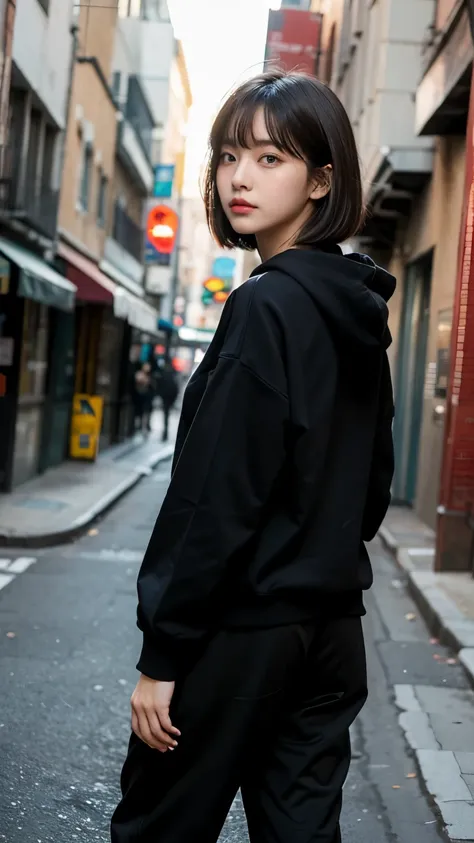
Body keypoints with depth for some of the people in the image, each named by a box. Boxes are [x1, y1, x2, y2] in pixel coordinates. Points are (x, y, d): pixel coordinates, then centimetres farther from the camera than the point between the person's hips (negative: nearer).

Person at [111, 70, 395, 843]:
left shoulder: (267, 307, -17)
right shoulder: (359, 313, 8)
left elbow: (217, 497, -20)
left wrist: (162, 654, -15)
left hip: (245, 628, -8)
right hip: (333, 626, 8)